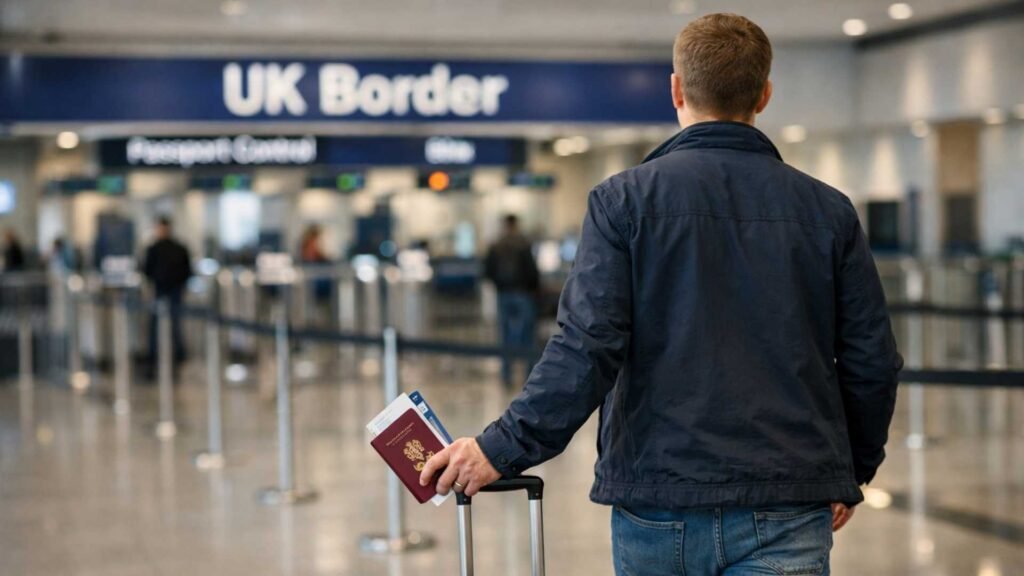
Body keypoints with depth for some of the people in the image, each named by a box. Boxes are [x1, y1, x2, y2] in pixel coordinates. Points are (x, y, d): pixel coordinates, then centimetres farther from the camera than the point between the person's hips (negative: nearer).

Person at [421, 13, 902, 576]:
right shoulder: (828, 210, 4)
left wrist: (502, 447, -5)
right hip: (786, 509, 1)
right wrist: (852, 471, 22)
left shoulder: (623, 199, -3)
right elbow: (871, 361, 7)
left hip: (655, 504, 0)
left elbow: (587, 347, -13)